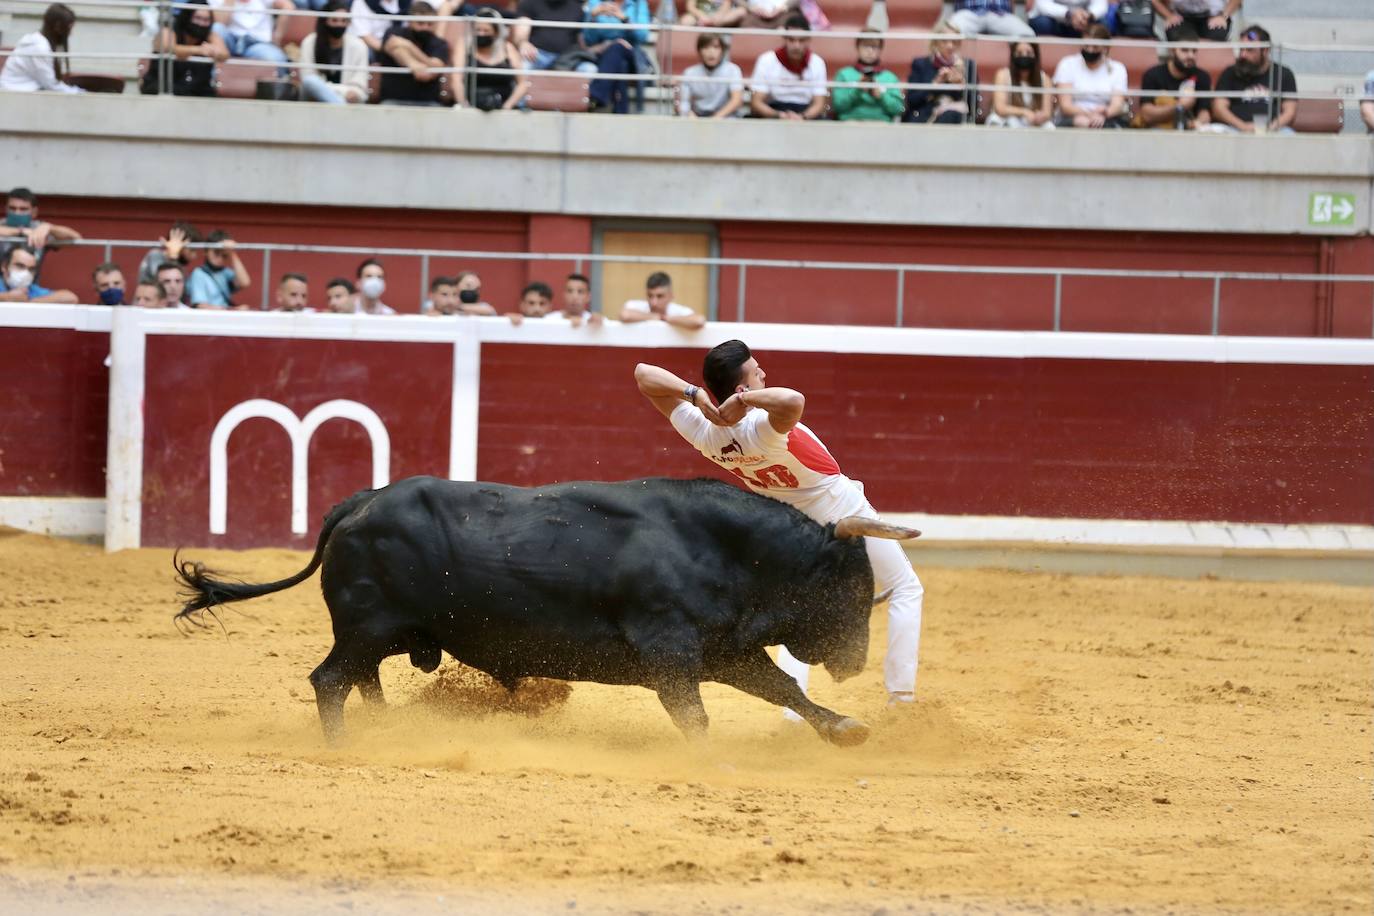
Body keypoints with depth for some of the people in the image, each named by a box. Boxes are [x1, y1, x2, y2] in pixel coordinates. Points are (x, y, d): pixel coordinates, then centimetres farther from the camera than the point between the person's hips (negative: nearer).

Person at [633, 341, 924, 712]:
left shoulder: (704, 434, -19)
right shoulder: (760, 430, -37)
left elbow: (644, 374, -14)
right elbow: (793, 401, -62)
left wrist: (696, 393, -29)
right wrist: (745, 398, -45)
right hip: (843, 510, -5)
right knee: (905, 590, 14)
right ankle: (901, 695, 9)